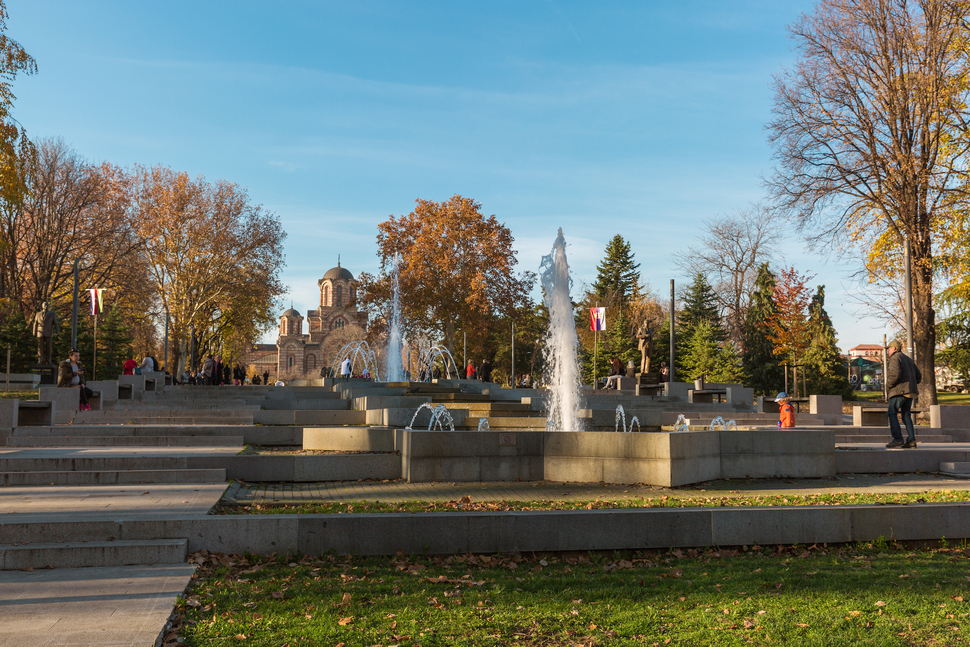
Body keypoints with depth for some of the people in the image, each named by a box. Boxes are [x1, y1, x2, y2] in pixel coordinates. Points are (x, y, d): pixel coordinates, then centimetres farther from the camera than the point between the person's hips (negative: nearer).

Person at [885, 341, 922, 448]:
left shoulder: (894, 358, -6)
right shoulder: (908, 359, 22)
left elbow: (895, 374, -21)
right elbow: (918, 376, 21)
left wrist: (888, 387, -9)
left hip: (899, 391, -9)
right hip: (910, 391, 9)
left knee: (892, 413, -7)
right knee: (906, 415, 7)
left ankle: (897, 438, -15)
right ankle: (911, 440, 0)